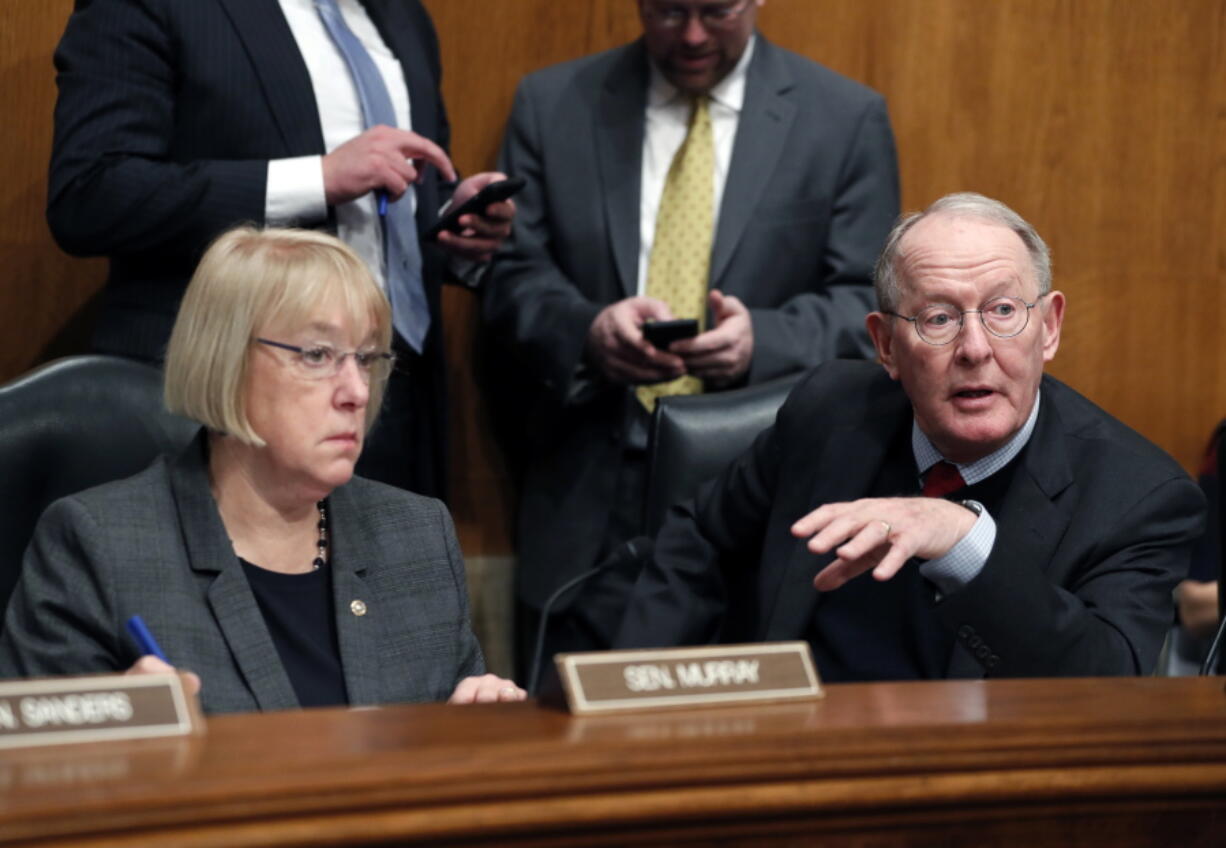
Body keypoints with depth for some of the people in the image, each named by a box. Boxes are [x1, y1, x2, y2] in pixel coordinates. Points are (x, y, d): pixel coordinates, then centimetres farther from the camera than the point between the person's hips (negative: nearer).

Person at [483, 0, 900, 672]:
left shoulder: (847, 120, 4)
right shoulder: (551, 105, 8)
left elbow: (870, 305, 0)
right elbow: (511, 278, 3)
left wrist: (764, 341, -20)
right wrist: (587, 330, -19)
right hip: (589, 502, 1)